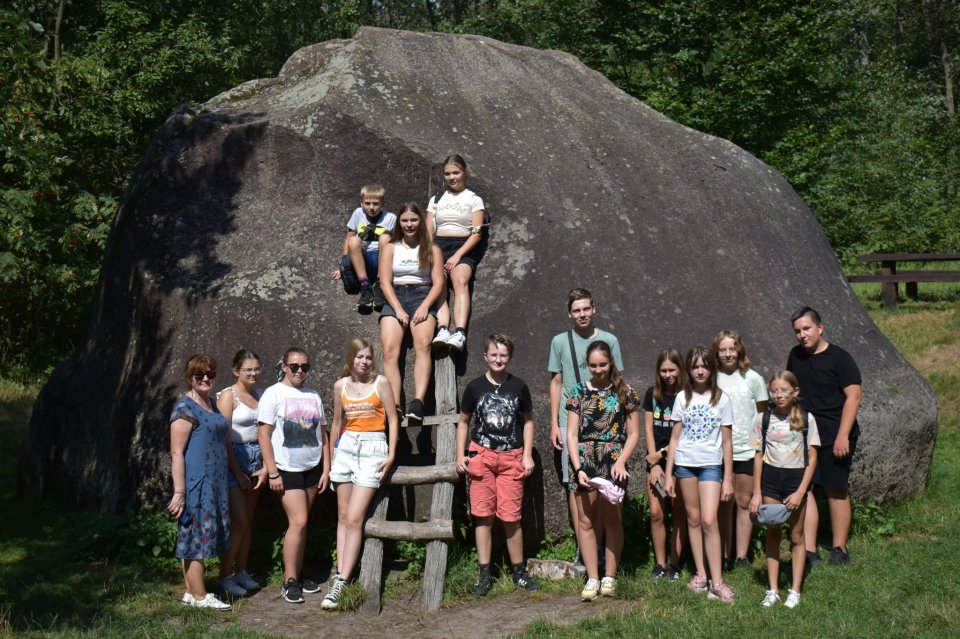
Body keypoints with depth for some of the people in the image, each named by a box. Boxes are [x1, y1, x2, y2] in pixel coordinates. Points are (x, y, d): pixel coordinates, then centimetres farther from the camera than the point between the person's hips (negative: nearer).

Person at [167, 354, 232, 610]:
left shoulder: (211, 404, 15)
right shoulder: (185, 408, -12)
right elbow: (176, 452, -17)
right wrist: (179, 492, -21)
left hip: (213, 483, 9)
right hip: (195, 483, -9)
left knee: (192, 539, 13)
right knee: (196, 535, -3)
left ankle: (190, 592, 19)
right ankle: (200, 596, 2)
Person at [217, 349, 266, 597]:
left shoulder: (260, 395, 9)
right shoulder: (228, 396, -9)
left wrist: (265, 467, -1)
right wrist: (238, 474, -12)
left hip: (256, 459, 6)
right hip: (234, 458, -6)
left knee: (248, 520, 12)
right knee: (238, 521, -9)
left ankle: (241, 571, 22)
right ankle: (225, 576, 2)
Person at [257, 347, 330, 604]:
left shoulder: (313, 397, 10)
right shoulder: (273, 394, -6)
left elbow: (322, 435, 14)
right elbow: (264, 435, -9)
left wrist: (326, 469, 7)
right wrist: (272, 473, -13)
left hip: (312, 467, 5)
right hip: (287, 469, -5)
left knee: (301, 523, 8)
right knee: (298, 521, -13)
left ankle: (297, 575, 17)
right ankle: (289, 581, -5)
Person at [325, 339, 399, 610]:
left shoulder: (381, 383, -2)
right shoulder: (340, 385, 8)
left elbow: (392, 419, 0)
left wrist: (391, 455, -6)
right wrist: (330, 456, 19)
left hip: (373, 449, -4)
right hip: (346, 447, 4)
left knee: (354, 518, -10)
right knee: (343, 517, 5)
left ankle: (341, 583, -11)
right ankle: (340, 574, 10)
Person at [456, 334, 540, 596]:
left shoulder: (518, 387, 3)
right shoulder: (475, 387, 3)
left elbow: (528, 420, 11)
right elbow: (463, 422, 11)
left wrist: (527, 455, 4)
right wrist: (460, 455, 4)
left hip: (511, 457, 0)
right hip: (481, 455, 0)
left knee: (511, 517, 0)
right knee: (483, 516, 2)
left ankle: (519, 572, 14)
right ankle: (484, 574, 10)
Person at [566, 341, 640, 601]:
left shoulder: (624, 392, 4)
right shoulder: (579, 391, 6)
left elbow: (633, 434, 3)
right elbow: (571, 434, 3)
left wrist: (621, 462, -12)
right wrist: (579, 468, -9)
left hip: (613, 462, -1)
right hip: (584, 461, 1)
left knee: (612, 520, 3)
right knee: (586, 521, 2)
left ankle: (609, 577, 12)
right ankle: (592, 579, 8)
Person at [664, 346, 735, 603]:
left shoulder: (721, 399, 1)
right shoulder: (682, 398, 6)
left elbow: (727, 442, 2)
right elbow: (674, 439, 8)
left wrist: (728, 478, 0)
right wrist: (669, 474, 4)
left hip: (711, 464, -2)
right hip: (685, 463, 2)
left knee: (709, 520, -12)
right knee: (693, 519, 8)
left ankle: (717, 581, -8)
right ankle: (700, 574, 17)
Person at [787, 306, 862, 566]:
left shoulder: (839, 358, -8)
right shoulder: (795, 356, 9)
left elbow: (854, 395, -12)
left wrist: (843, 435, -18)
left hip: (835, 436, -5)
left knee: (836, 490, 4)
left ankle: (839, 549, 15)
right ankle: (809, 551, -4)